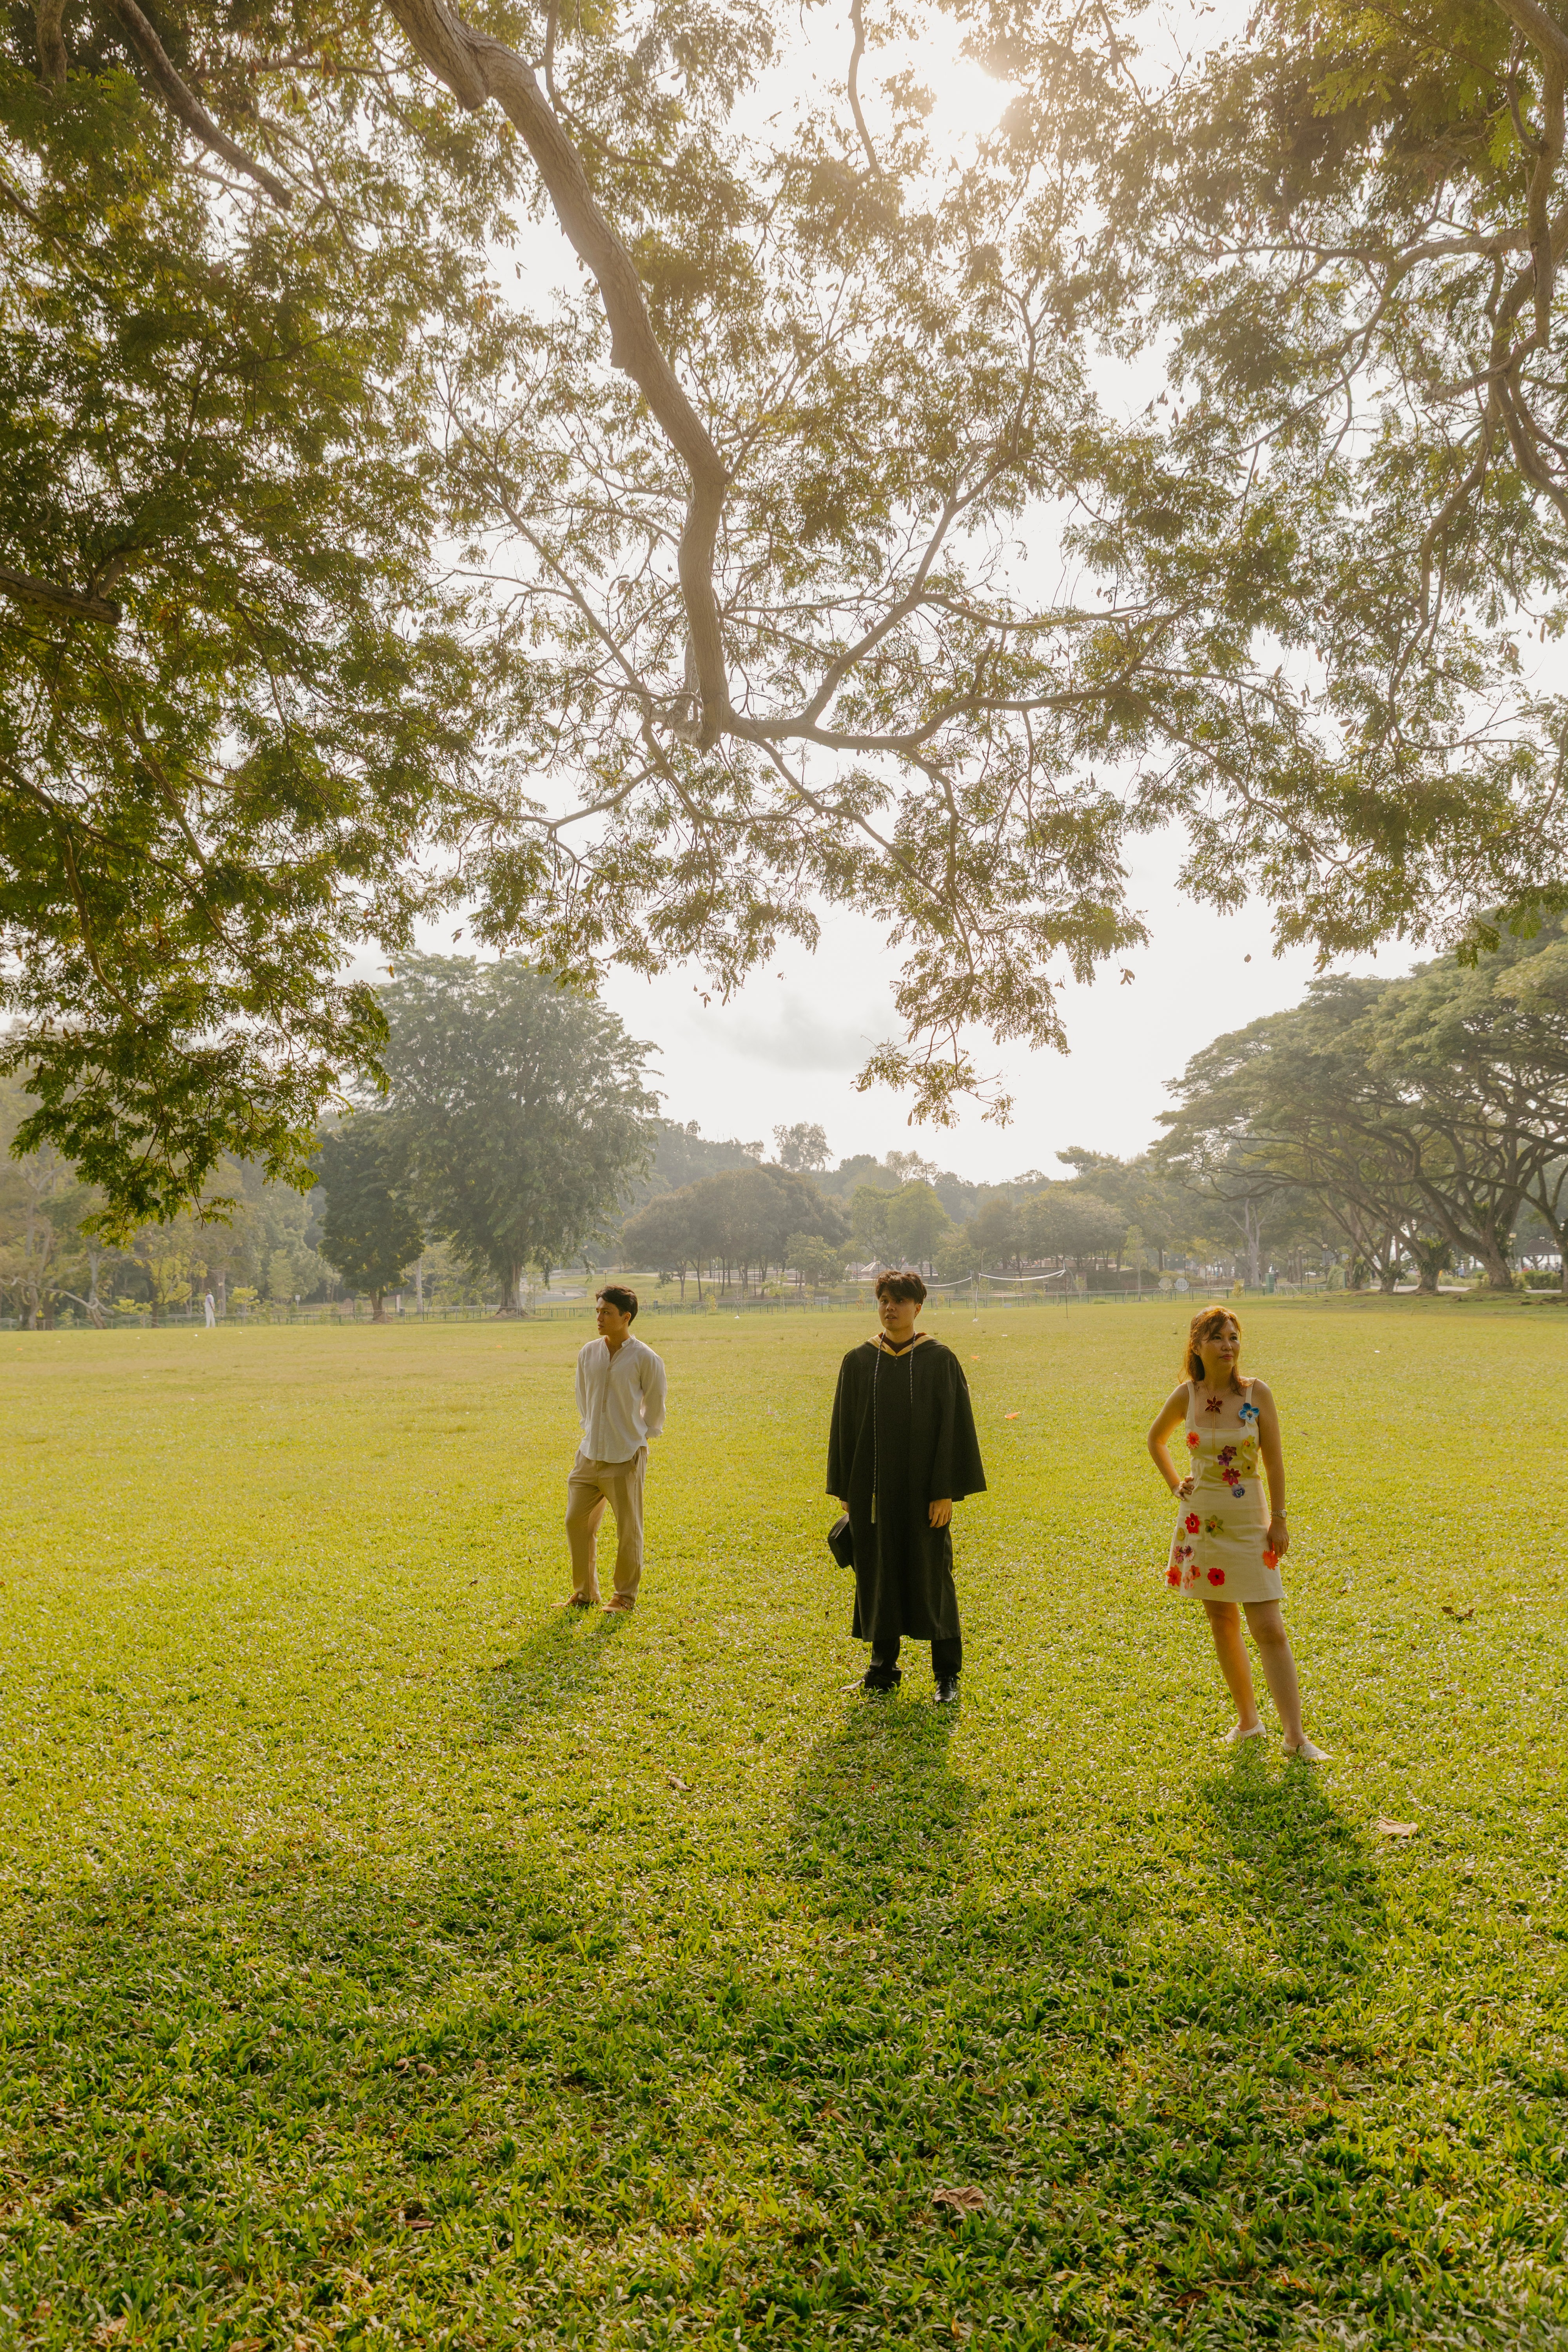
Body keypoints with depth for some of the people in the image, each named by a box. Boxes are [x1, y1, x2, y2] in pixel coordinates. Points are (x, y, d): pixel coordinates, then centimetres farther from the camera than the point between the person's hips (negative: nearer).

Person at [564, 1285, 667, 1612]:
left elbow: (655, 1408, 1)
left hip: (624, 1460, -5)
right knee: (577, 1523, 7)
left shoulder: (645, 1359, -10)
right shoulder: (587, 1354, 4)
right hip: (589, 1456, 5)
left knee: (628, 1530, 4)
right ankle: (585, 1593, 23)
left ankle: (625, 1595, 20)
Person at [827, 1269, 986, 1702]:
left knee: (933, 1575, 3)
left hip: (923, 1488, -2)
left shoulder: (940, 1360, -4)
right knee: (879, 1575, 9)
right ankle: (884, 1666, 24)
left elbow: (954, 1428, -6)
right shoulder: (858, 1362, 3)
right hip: (873, 1489, 2)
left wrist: (946, 1491, -11)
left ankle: (947, 1674, 15)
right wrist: (845, 1491, 3)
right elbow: (844, 1428, 6)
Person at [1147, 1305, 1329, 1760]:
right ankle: (1247, 1719, 27)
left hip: (1249, 1521, -2)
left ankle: (1296, 1736, 1)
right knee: (1222, 1622, 12)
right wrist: (1176, 1485, 5)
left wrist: (1279, 1519, -5)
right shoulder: (1186, 1396, -4)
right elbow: (1156, 1440, 15)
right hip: (1202, 1520, 2)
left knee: (1270, 1629, -6)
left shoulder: (1256, 1392, -8)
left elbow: (1274, 1459, -3)